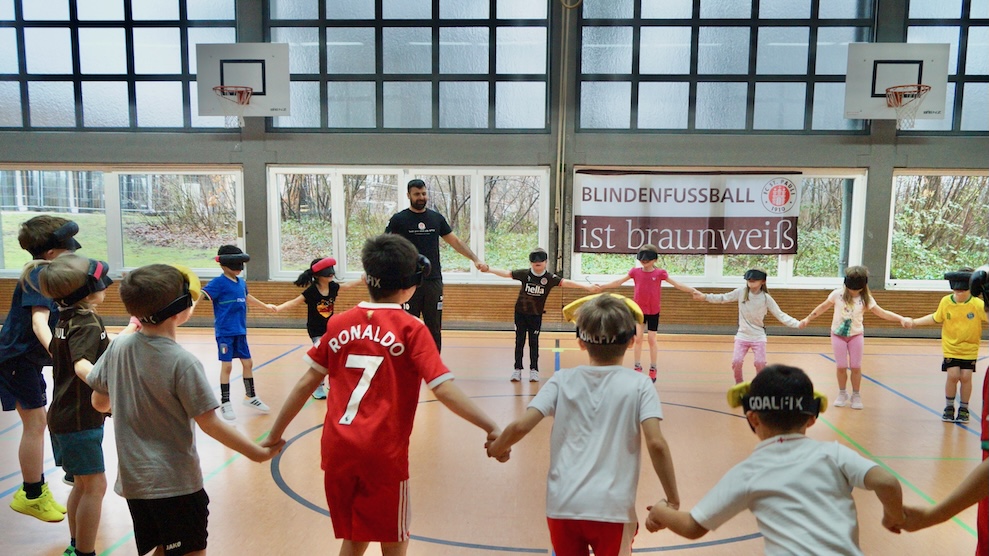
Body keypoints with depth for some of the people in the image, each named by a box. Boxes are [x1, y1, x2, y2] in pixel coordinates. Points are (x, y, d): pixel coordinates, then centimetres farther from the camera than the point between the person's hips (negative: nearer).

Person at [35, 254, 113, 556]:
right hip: (80, 420, -9)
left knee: (83, 484, 19)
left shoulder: (67, 318, 7)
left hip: (63, 415, 9)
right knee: (95, 486, -1)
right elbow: (82, 366, -38)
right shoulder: (88, 323, -21)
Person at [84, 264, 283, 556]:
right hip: (175, 483, -6)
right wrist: (258, 453, -9)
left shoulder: (118, 347, -5)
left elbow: (100, 402, 7)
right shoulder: (182, 362, -22)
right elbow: (209, 424, -18)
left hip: (132, 479, 6)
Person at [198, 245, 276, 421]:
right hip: (225, 332, -6)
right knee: (227, 366, -1)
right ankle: (225, 403, 13)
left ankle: (250, 397, 28)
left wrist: (265, 305, 42)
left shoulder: (242, 282, 9)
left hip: (240, 331, 6)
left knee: (248, 363, 12)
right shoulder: (218, 283, -12)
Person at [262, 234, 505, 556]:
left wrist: (276, 433, 18)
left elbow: (306, 384, 9)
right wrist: (491, 428, -15)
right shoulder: (411, 329, -6)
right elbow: (444, 390, -15)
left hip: (337, 449, 4)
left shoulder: (339, 324, 5)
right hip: (383, 453, -4)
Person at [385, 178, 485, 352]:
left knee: (434, 329, 9)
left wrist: (475, 259, 2)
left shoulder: (436, 218, 8)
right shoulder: (399, 219, -1)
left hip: (434, 281, 3)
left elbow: (456, 242, 12)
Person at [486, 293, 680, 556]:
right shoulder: (639, 385, -4)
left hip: (562, 505, 2)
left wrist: (496, 449, 13)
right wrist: (673, 500, -2)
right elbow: (656, 443, -13)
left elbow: (520, 426, -6)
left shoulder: (563, 381, 1)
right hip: (612, 508, -2)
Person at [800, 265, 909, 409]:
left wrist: (900, 318, -21)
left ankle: (856, 395, 19)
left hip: (856, 335, 0)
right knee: (841, 367, 4)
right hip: (838, 335, 0)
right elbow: (823, 307, 1)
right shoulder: (838, 294, -10)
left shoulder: (866, 298, -9)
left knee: (856, 367, 4)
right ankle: (842, 394, 22)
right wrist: (808, 319, 3)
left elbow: (882, 313, -9)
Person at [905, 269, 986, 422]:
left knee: (966, 376, -1)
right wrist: (914, 322, 4)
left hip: (969, 349, -1)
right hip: (950, 347, 1)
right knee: (952, 375, -6)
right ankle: (949, 407, 14)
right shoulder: (946, 301, -9)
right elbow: (936, 318, 6)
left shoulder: (978, 304, -15)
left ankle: (963, 409, 19)